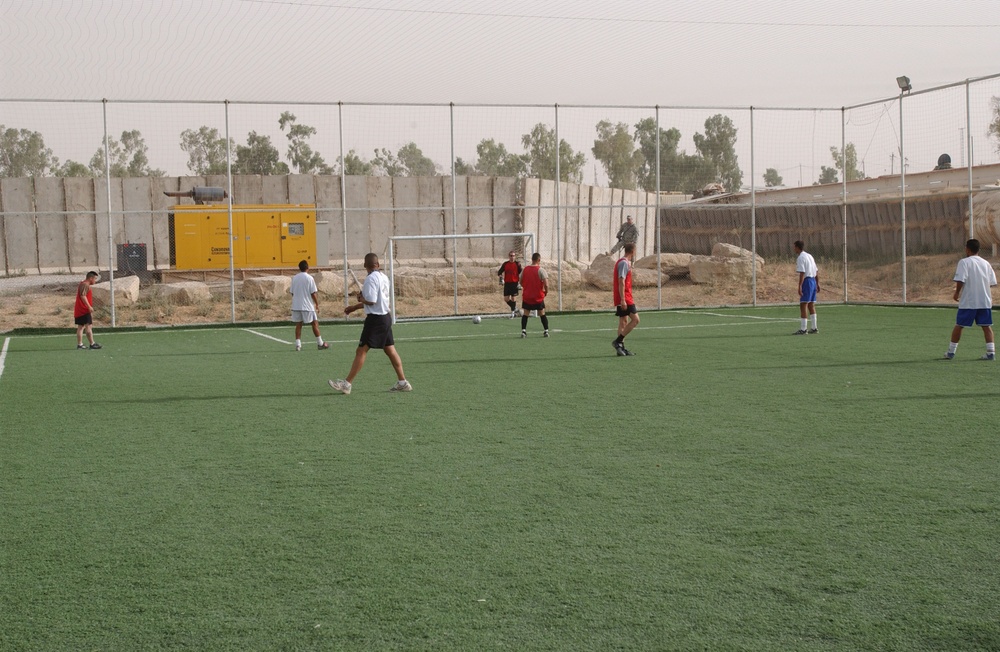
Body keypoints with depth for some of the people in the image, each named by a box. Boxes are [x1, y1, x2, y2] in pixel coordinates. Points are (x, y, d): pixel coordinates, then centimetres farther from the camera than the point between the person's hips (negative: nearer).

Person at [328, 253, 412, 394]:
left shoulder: (371, 278, -15)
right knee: (390, 350, 11)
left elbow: (370, 301, -22)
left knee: (361, 351, -6)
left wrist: (360, 298, -1)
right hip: (386, 317, 8)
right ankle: (402, 382, 12)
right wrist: (355, 307, 25)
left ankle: (347, 384, -4)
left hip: (375, 319, -8)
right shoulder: (384, 277, 12)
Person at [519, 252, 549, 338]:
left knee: (525, 314, 9)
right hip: (538, 297, -2)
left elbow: (521, 282, 10)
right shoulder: (540, 270, -12)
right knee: (542, 314, 10)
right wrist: (546, 292, 1)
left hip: (527, 296, 2)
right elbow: (546, 284, -18)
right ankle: (546, 331, 9)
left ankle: (523, 331, -2)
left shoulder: (525, 269, 1)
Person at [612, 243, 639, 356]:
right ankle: (618, 341, -11)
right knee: (635, 319, -10)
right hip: (625, 298, -10)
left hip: (622, 299, 10)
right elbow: (621, 282, -21)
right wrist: (622, 300, -24)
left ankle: (620, 347, 11)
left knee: (624, 322, 11)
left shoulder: (621, 262, 17)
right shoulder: (624, 263, -14)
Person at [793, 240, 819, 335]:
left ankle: (803, 329, -10)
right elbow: (817, 271, 18)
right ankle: (814, 328, 13)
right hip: (813, 281, 9)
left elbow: (802, 273, -18)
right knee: (811, 305, 12)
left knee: (803, 305, -8)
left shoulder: (800, 258, -10)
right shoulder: (810, 256, 17)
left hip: (807, 281, -9)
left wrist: (800, 286, -20)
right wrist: (817, 284, 21)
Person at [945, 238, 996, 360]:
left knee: (959, 325, 6)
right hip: (985, 301, 4)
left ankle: (951, 352, 12)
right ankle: (991, 352, -2)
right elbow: (992, 282, 8)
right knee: (987, 326, 6)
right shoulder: (986, 263, 9)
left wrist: (957, 292, -2)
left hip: (968, 301, -4)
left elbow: (960, 280, -17)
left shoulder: (964, 262, -6)